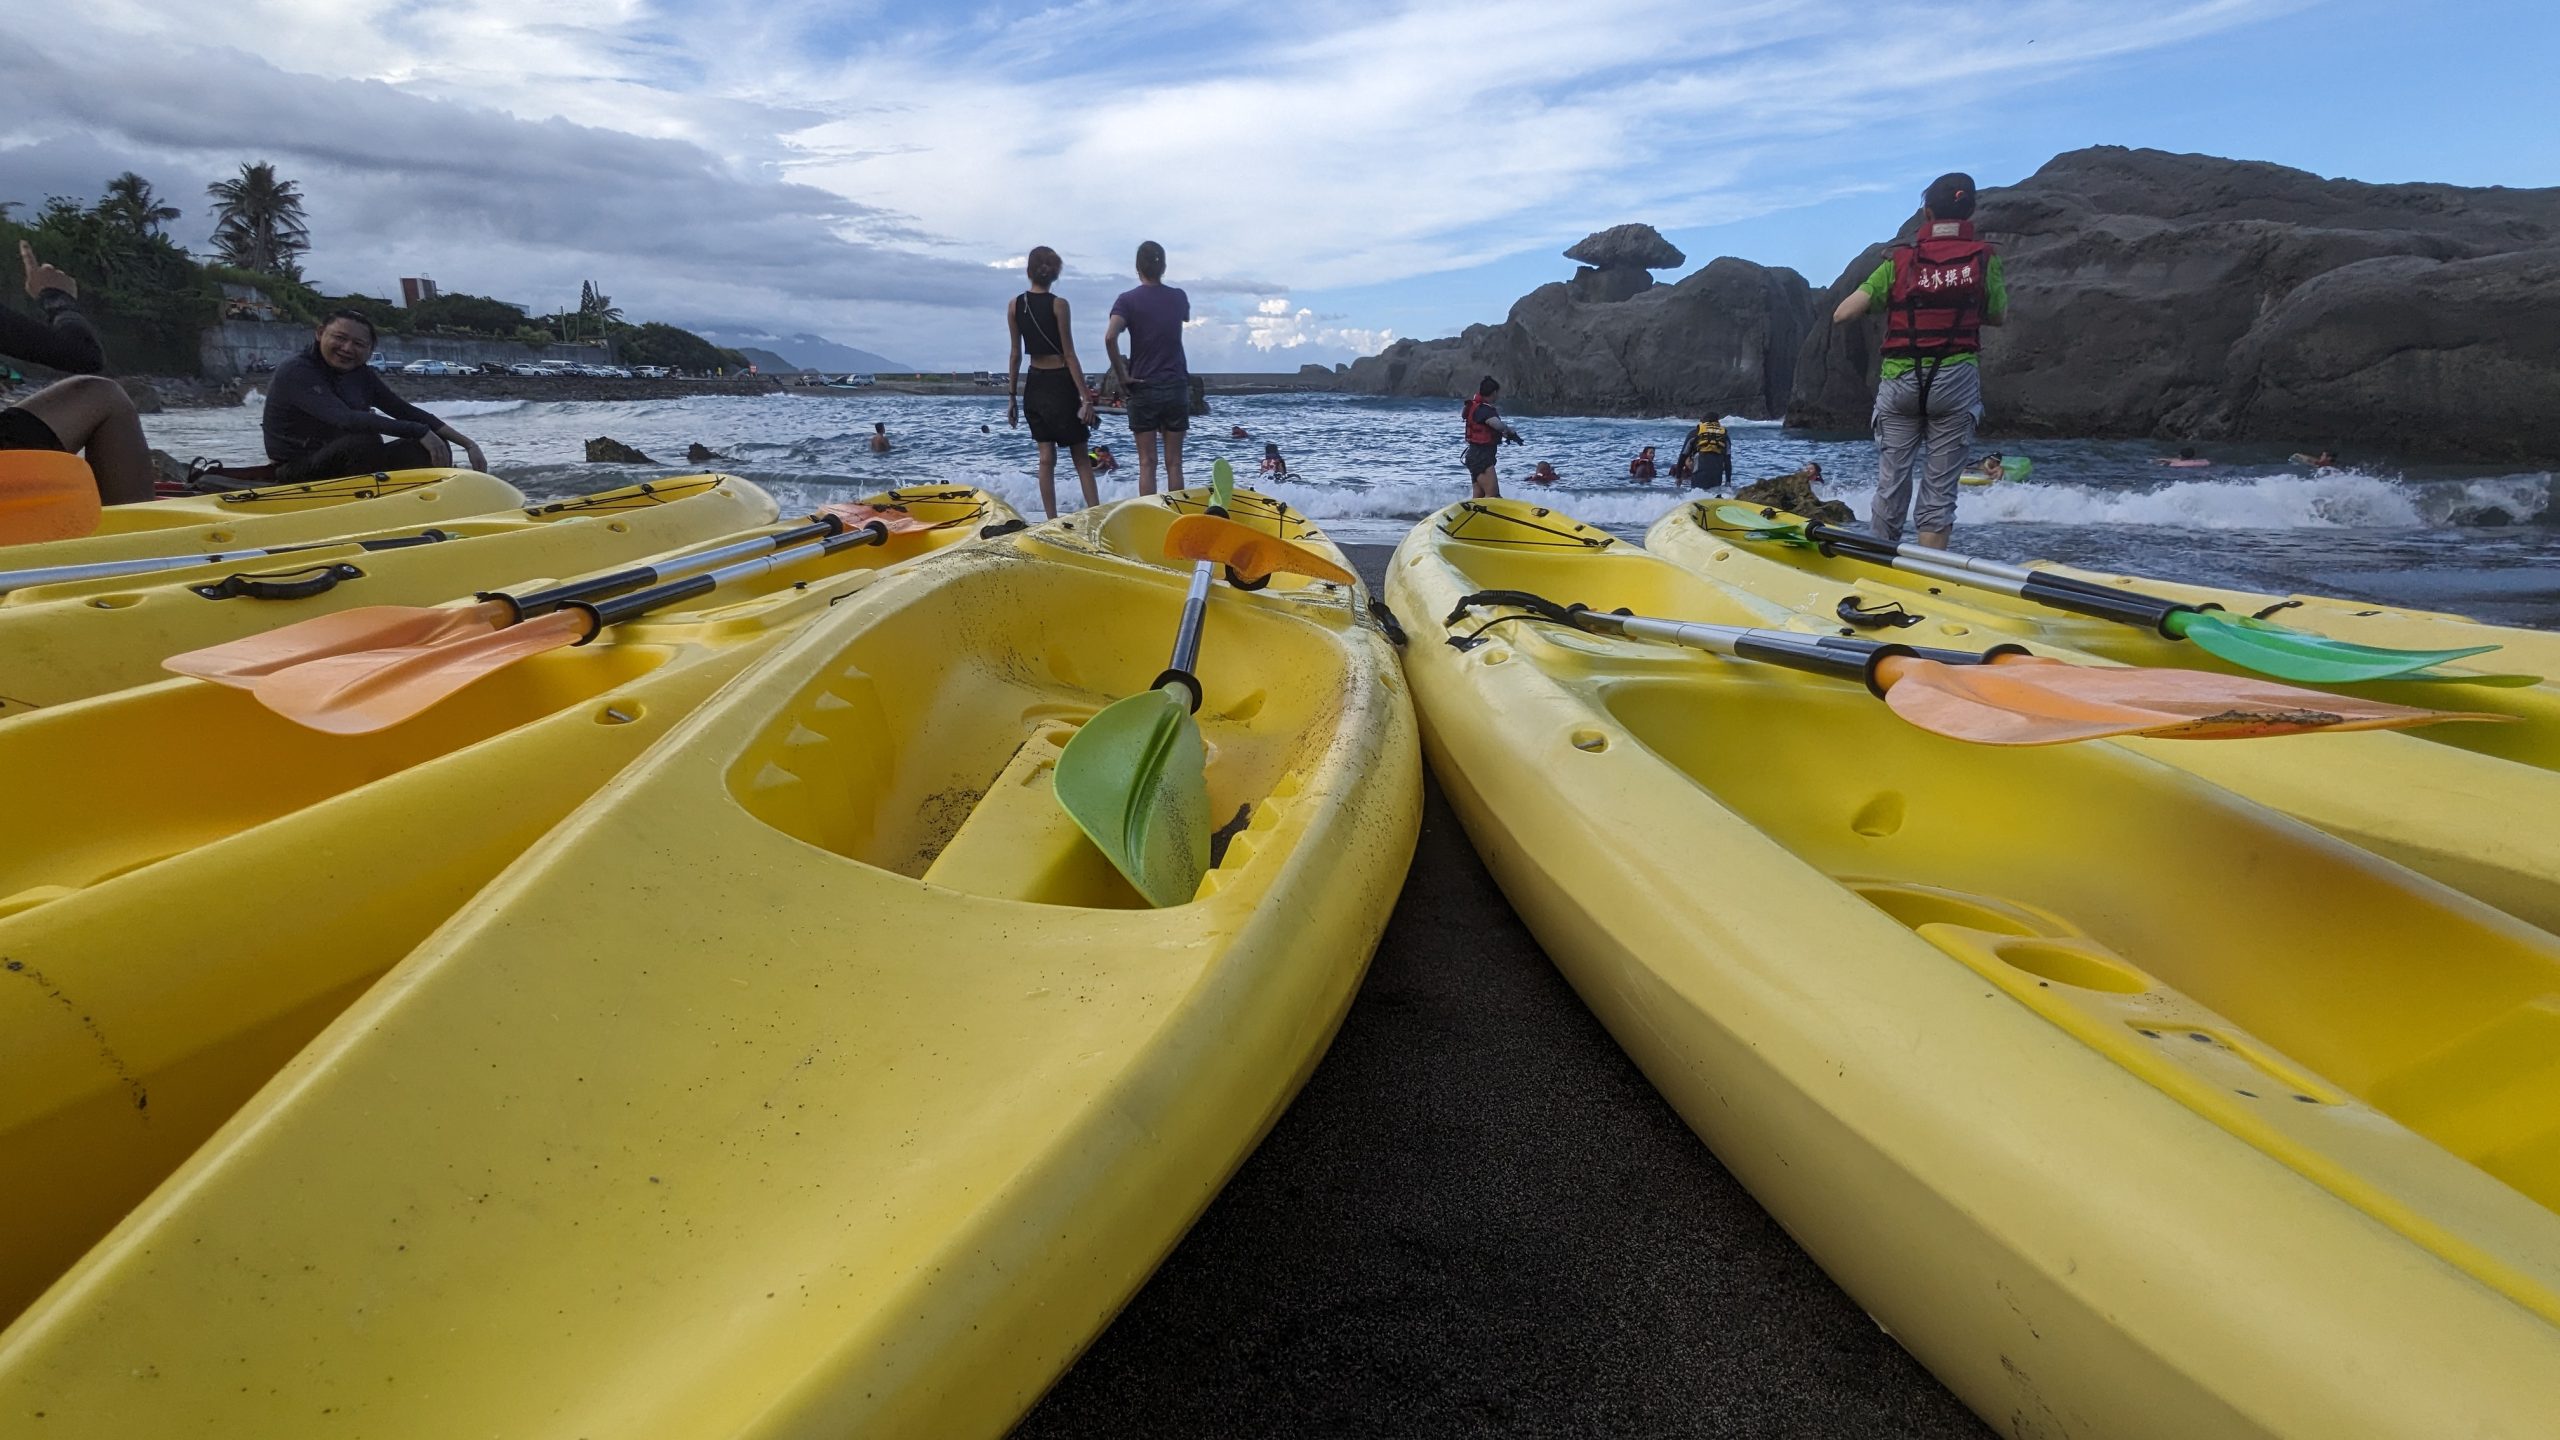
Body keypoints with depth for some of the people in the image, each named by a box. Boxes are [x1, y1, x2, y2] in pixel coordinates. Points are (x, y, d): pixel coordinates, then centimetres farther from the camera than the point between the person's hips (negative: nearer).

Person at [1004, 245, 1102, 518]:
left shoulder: (1015, 306, 2)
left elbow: (1016, 355, 5)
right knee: (1080, 457, 2)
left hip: (1034, 385, 4)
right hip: (1061, 384, -4)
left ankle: (1052, 522, 8)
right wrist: (1086, 398, -11)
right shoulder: (1058, 305, -9)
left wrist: (1011, 398, 11)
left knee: (1046, 457, 8)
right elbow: (1069, 355, -12)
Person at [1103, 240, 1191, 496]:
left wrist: (1122, 376, -12)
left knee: (1146, 463, 1)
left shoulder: (1128, 299, -5)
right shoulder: (1178, 297, 5)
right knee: (1174, 463, 5)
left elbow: (1110, 337, -20)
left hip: (1143, 388, -2)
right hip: (1176, 387, 2)